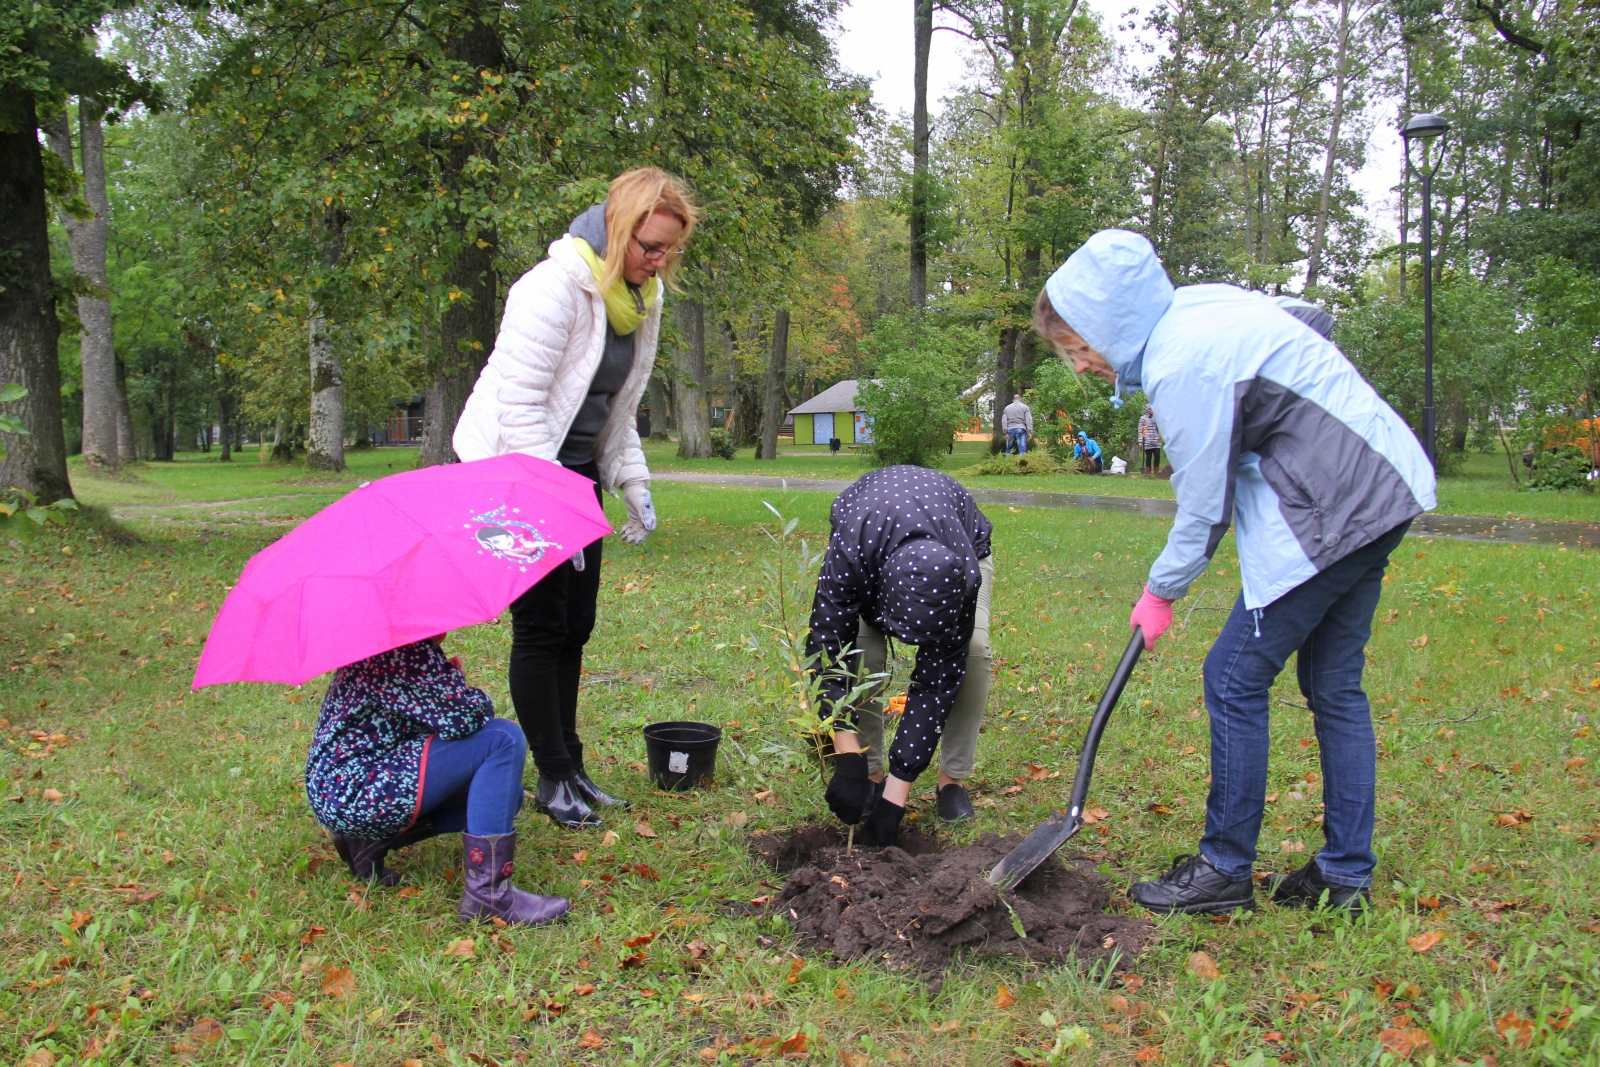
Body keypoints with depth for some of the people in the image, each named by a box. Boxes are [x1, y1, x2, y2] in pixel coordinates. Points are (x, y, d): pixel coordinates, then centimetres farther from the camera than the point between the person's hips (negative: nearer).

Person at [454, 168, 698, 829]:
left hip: (577, 471, 8)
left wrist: (634, 483, 8)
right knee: (541, 627, -3)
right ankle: (554, 780, 8)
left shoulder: (641, 296, 5)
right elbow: (520, 405, -23)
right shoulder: (556, 287, -21)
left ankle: (571, 768, 22)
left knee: (576, 626, 11)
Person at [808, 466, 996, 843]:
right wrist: (847, 759, -44)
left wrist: (896, 795, -36)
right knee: (863, 652, -24)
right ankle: (871, 773, -4)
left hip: (965, 540, 0)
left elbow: (937, 680, -35)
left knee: (973, 650, -25)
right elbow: (828, 649, -39)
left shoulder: (965, 578, -43)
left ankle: (952, 779, -7)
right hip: (872, 533, 0)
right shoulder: (848, 555, -46)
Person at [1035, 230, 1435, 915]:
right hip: (1380, 487, 10)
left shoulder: (1183, 363, -20)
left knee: (1234, 679, -3)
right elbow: (1308, 316, 23)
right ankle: (1346, 874, 22)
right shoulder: (1199, 307, 7)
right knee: (1333, 685, 14)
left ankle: (1223, 871, 8)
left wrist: (1161, 591, 1)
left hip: (1328, 513, -10)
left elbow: (1204, 506, -14)